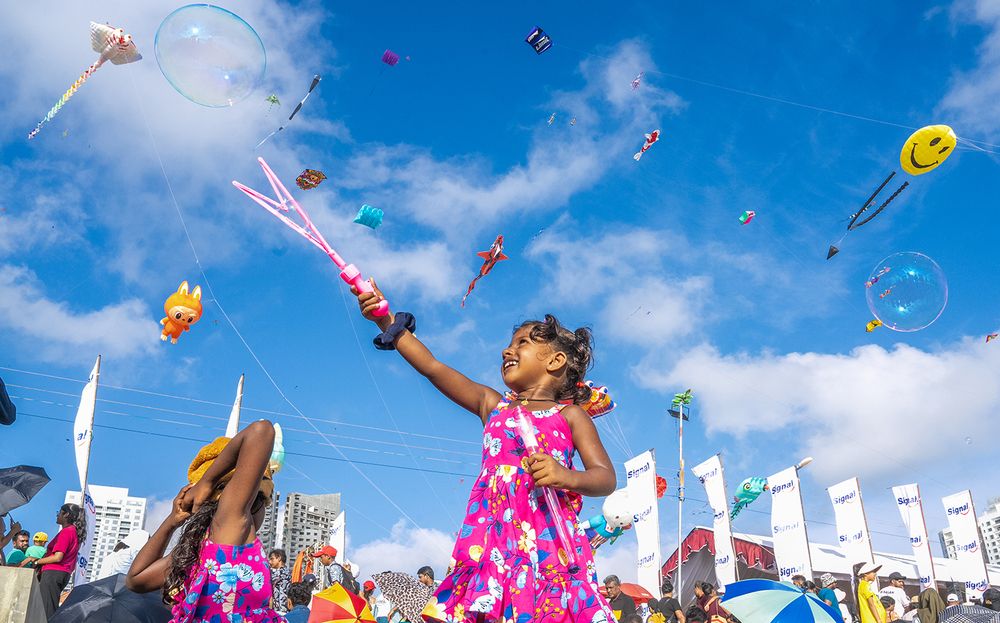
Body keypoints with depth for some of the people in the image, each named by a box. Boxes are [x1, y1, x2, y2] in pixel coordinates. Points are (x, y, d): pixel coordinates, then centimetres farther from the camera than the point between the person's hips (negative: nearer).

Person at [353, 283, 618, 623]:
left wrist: (567, 476, -19)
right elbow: (432, 367, 17)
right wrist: (387, 322, 12)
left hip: (547, 542, -2)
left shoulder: (570, 415, 11)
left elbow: (606, 477, 1)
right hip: (492, 540, 3)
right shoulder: (493, 406, 21)